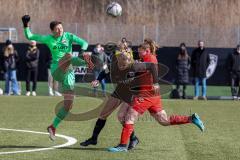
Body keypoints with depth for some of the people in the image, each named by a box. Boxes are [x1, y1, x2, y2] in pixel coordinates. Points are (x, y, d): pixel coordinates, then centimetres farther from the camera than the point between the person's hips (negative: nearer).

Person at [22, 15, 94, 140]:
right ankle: (86, 62, -61)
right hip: (56, 71, -2)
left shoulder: (69, 36, 8)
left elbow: (84, 42, -3)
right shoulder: (48, 39, 8)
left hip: (68, 73, 2)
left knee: (68, 106, -2)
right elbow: (29, 37, 14)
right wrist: (26, 25, 0)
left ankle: (53, 127, 13)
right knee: (68, 56, -34)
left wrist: (82, 51, -23)